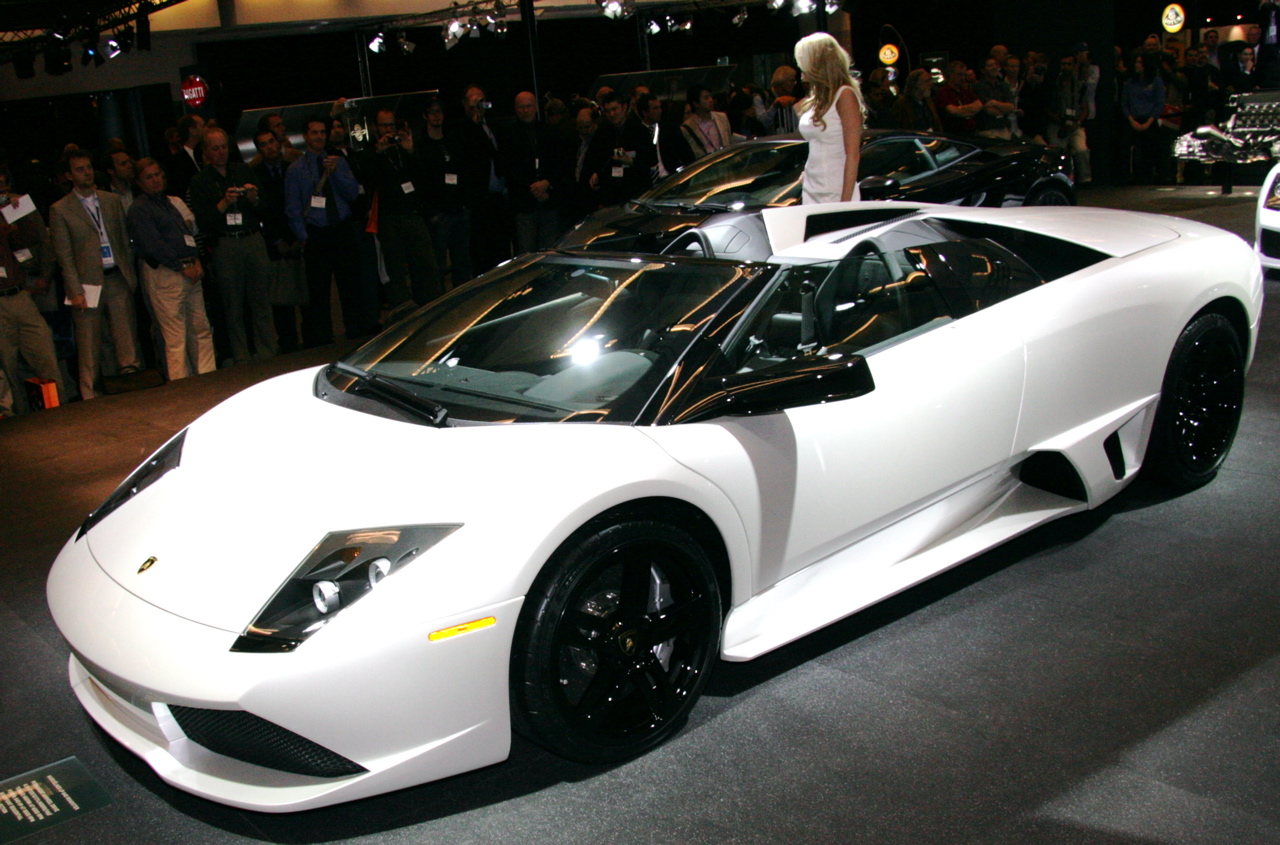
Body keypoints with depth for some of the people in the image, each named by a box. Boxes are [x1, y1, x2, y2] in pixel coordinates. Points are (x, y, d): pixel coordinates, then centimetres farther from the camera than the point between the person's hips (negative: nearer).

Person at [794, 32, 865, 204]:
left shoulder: (844, 95, -9)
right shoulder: (814, 99, 14)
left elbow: (853, 154, -14)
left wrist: (845, 203, -19)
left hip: (836, 193, -7)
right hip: (811, 192, 7)